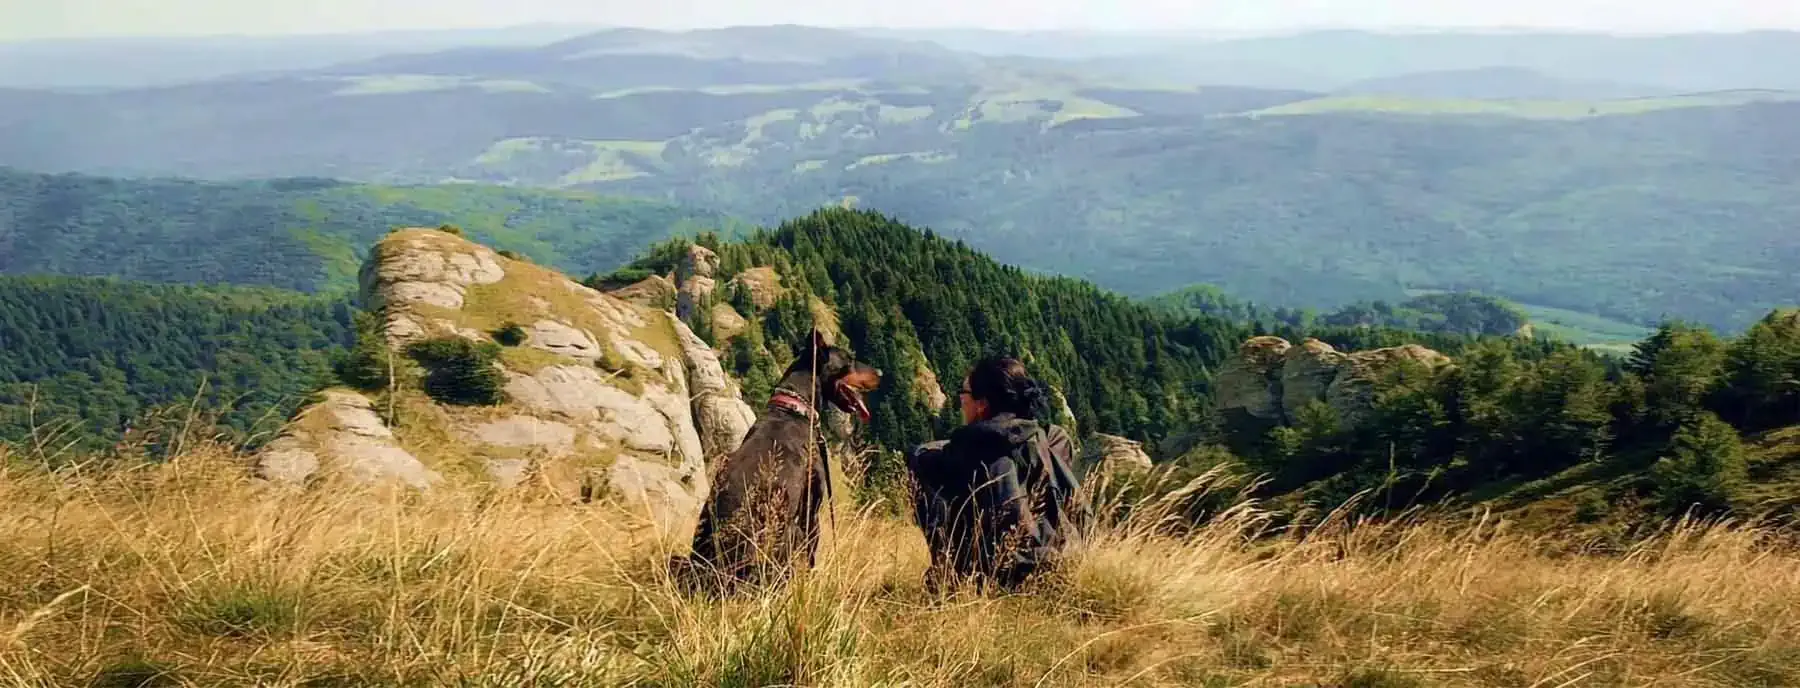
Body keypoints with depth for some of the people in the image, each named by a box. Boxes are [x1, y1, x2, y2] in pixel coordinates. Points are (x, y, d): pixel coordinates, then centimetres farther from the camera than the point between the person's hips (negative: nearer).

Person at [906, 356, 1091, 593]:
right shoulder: (1053, 438, 6)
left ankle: (948, 570, 9)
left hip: (997, 571, -5)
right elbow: (1079, 512, 10)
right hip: (1057, 563, 5)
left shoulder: (972, 440, -6)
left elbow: (920, 458, 9)